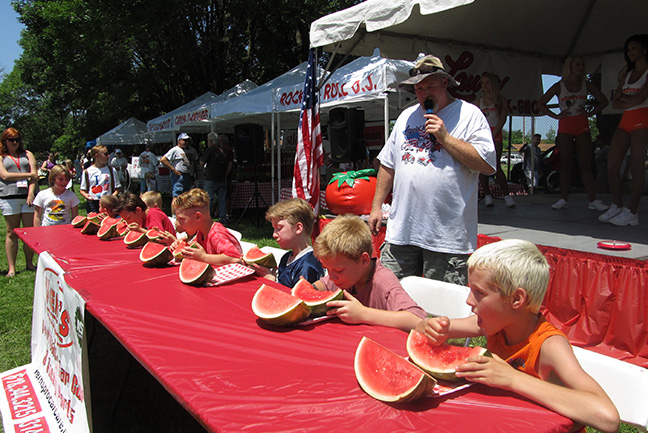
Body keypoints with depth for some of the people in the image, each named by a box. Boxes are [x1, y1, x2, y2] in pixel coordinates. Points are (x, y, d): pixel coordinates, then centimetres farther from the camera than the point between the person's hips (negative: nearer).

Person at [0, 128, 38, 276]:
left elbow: (35, 174, 6)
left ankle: (30, 264, 12)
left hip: (28, 196, 2)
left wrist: (31, 193, -7)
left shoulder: (27, 154, 16)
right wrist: (28, 175, -6)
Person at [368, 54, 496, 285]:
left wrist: (445, 138, -11)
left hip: (447, 237, -4)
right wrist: (376, 206, 15)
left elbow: (488, 164, -8)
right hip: (401, 231, 5)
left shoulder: (469, 114, 2)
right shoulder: (406, 116, 18)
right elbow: (388, 164, 21)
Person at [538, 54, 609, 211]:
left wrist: (591, 112, 2)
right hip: (565, 127, -1)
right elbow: (541, 103, 5)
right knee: (565, 164, 0)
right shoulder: (559, 86, 5)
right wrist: (555, 116, -3)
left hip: (582, 126, 1)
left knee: (586, 164, -3)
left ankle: (593, 200, -5)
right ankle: (563, 199, 4)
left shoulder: (586, 85, 10)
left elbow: (603, 101, 17)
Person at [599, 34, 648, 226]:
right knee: (611, 165, -2)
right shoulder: (626, 74, 20)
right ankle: (617, 206, 6)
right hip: (625, 121, 7)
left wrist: (624, 97, 3)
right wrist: (630, 102, -5)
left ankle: (631, 212, -9)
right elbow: (615, 102, 12)